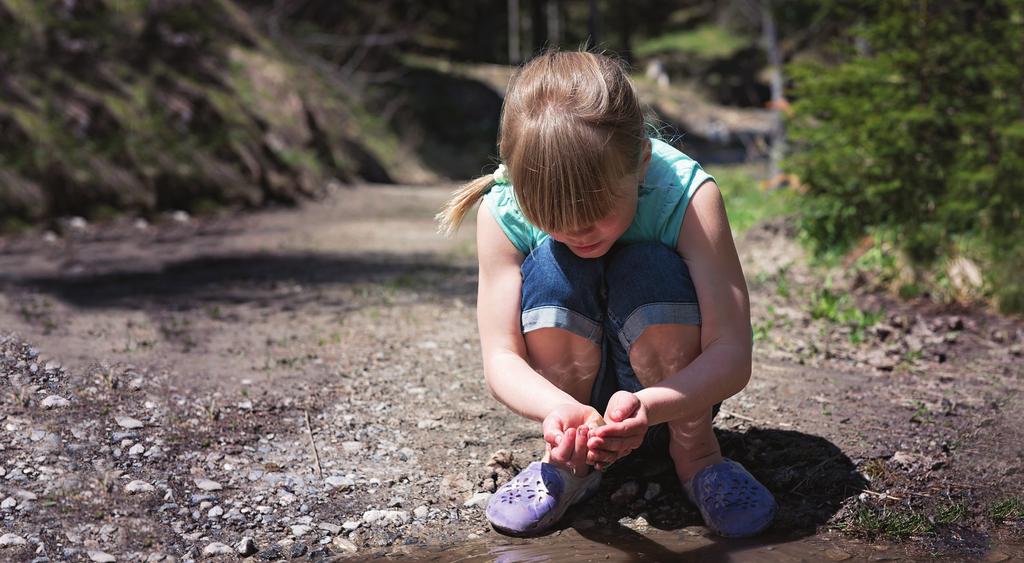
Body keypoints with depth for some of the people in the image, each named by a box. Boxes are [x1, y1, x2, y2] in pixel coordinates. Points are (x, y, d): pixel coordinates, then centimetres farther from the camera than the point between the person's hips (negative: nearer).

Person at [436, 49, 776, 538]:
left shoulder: (686, 194, -27)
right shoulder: (503, 212, -22)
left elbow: (732, 355, -31)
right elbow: (500, 358, -22)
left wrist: (645, 406, -50)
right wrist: (559, 409, -45)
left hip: (673, 391, -1)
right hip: (569, 385, 1)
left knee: (651, 269, -31)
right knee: (551, 268, -29)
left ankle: (695, 450, -8)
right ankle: (567, 458, -8)